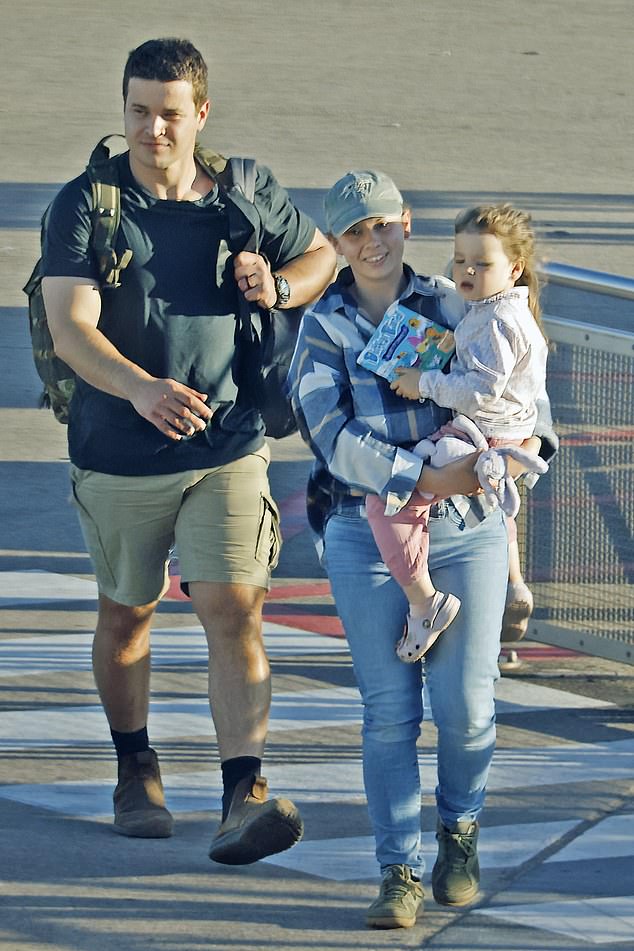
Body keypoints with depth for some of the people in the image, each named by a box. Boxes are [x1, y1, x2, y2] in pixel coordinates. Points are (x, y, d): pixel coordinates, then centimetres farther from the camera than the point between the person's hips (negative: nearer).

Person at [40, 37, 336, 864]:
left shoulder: (248, 197, 1)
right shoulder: (86, 205, -9)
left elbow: (323, 254, 19)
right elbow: (71, 327, -21)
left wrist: (281, 288, -5)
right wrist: (141, 389, -40)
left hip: (228, 449, 1)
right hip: (120, 455, -1)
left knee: (234, 611, -11)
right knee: (127, 614, 14)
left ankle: (245, 796, -17)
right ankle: (136, 770, 36)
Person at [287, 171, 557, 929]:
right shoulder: (323, 327, 4)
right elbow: (334, 434, -9)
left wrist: (527, 441, -13)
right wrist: (422, 478, -19)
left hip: (467, 529, 1)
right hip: (367, 531, -1)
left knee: (466, 704, -5)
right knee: (389, 708, -5)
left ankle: (459, 831, 23)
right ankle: (400, 874, 1)